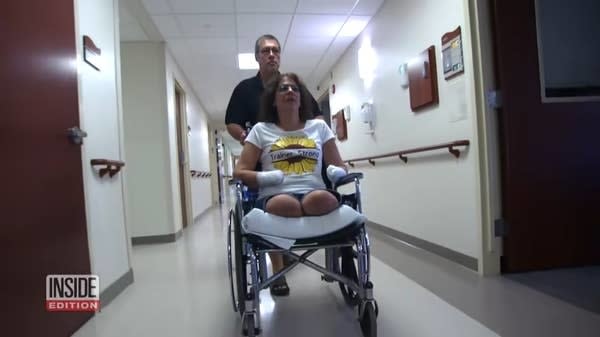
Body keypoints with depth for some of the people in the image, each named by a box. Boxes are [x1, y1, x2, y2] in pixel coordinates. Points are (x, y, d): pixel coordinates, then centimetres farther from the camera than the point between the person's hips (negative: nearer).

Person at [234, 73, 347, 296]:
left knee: (324, 199, -38)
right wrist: (263, 177, -13)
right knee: (283, 204, -38)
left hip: (314, 196, 0)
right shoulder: (261, 130, 14)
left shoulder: (319, 127, 19)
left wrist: (336, 172, -6)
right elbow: (239, 172, 8)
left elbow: (339, 167, 19)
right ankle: (278, 269, -6)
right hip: (275, 197, 1)